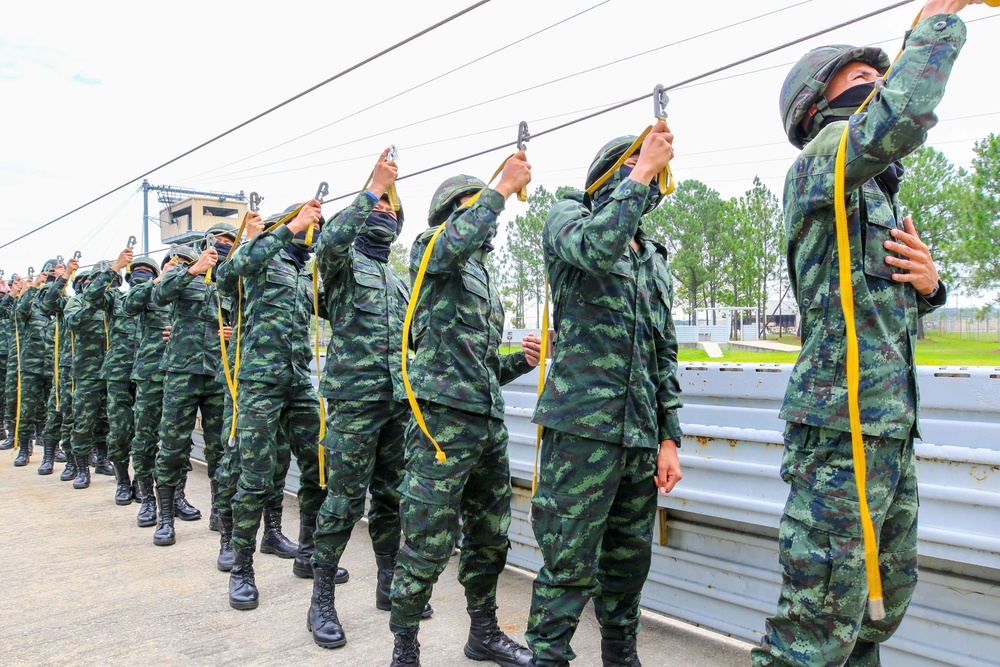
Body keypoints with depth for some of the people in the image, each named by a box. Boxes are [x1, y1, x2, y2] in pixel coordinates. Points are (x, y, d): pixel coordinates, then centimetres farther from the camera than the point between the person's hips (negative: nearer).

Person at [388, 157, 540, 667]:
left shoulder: (485, 281, 25)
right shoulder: (429, 249, 4)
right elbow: (457, 241, -24)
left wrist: (522, 361, 8)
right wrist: (504, 187, -15)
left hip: (489, 422, 8)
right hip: (445, 416, -8)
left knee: (490, 537, 15)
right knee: (428, 543, -4)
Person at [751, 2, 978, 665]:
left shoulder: (879, 193, 22)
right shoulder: (823, 158, -5)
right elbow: (900, 118, -28)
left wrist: (926, 281, 4)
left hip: (892, 429, 10)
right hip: (843, 422, -10)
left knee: (885, 600, 19)